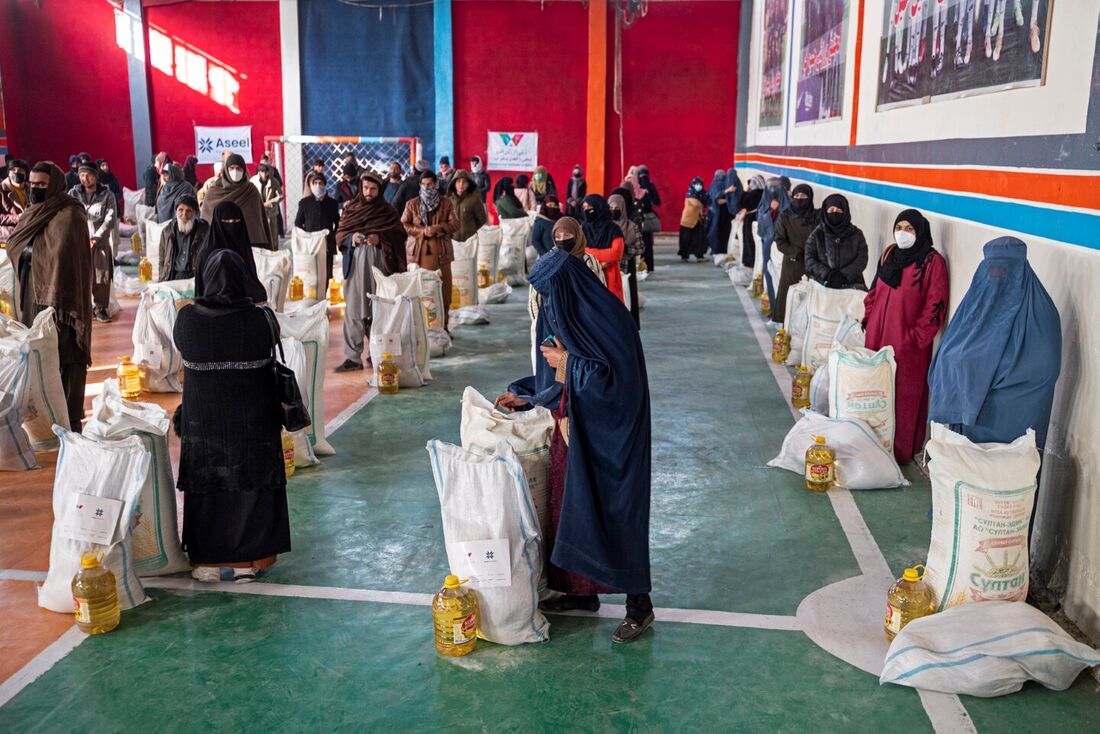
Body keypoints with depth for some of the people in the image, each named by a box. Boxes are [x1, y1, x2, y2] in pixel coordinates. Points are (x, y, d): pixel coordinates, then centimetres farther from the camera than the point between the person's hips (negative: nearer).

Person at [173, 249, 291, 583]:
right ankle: (248, 559, 20)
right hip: (253, 420, -1)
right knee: (250, 485, 12)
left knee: (206, 487, 15)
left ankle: (206, 560, 24)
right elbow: (269, 359, -3)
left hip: (202, 420, 1)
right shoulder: (260, 320, -15)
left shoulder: (187, 318, -11)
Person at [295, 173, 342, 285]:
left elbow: (338, 223, 14)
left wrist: (333, 237, 4)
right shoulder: (304, 202, 4)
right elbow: (298, 223, 10)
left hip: (327, 246, 1)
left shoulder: (332, 202, 6)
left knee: (326, 275, 3)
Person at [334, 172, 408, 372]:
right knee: (353, 309, -4)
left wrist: (380, 239, -16)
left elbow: (399, 236, 1)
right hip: (355, 264, 1)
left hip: (379, 264, -1)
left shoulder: (389, 212, 5)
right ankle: (352, 357, -3)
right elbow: (339, 235, 9)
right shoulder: (350, 209, 10)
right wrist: (352, 238, -12)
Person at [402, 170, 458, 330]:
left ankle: (443, 326, 10)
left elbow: (454, 224, 3)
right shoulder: (412, 204, 11)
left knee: (443, 290, 0)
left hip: (440, 252, 0)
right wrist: (421, 231, -10)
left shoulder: (446, 203, 9)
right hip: (418, 252, 0)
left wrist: (438, 228, -14)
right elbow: (403, 225, 5)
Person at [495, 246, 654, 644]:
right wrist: (522, 395, 7)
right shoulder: (559, 314, 6)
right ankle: (581, 590, 32)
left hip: (607, 437, -9)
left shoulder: (607, 318, -21)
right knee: (570, 507, 16)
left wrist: (568, 361, -18)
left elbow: (618, 380, -24)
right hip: (570, 431, 9)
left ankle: (638, 603, 15)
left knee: (613, 512, 0)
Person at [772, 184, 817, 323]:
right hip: (791, 265, 1)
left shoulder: (816, 217, 3)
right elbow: (780, 241, 1)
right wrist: (796, 254, -9)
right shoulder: (785, 217, 6)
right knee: (789, 296, -1)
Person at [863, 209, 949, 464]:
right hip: (877, 336, 6)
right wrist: (868, 318, 10)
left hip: (907, 343, -6)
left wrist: (917, 337, -13)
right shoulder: (890, 254, 10)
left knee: (903, 396, 0)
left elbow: (935, 306, -12)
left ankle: (901, 451, 11)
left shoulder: (932, 261, -10)